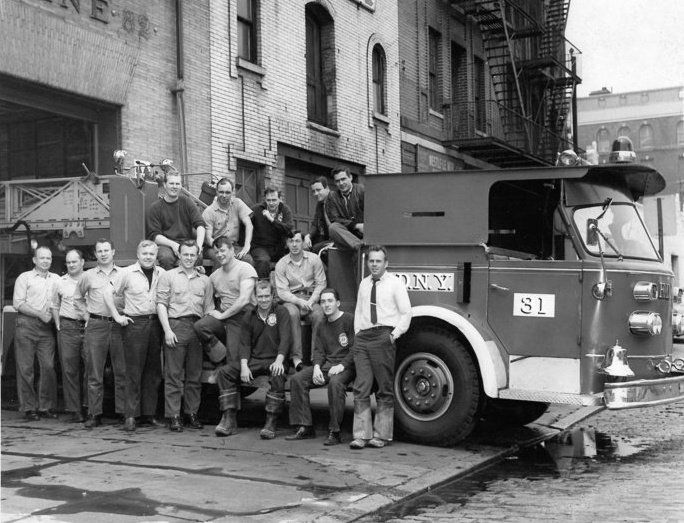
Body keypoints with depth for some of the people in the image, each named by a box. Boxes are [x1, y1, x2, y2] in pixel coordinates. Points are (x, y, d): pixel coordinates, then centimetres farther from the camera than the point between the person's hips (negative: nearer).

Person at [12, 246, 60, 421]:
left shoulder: (56, 279, 15)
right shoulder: (24, 278, 4)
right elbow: (18, 303, -4)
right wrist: (40, 314, -10)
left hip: (46, 327, 3)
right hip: (26, 326, -3)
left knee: (49, 366, -3)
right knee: (25, 368, -2)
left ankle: (46, 407, 7)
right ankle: (29, 408, 5)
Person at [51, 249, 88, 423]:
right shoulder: (61, 282, 11)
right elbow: (55, 306, 22)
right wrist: (58, 325, 12)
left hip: (88, 328, -2)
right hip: (67, 328, 2)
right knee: (69, 370, 0)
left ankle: (89, 407, 7)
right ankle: (74, 410, 4)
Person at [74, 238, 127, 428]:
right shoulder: (88, 276, 10)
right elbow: (78, 297, 23)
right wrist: (88, 315, 13)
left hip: (119, 325, 0)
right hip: (96, 326, 0)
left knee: (122, 371, 0)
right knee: (94, 373, 0)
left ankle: (123, 412, 6)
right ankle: (94, 414, 5)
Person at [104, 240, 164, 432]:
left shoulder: (161, 274, 8)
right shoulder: (128, 273, -2)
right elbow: (109, 294, 4)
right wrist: (117, 316, -1)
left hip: (155, 323, 4)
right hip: (134, 323, -4)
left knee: (153, 372, 6)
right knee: (134, 371, -5)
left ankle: (148, 414, 14)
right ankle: (130, 416, -1)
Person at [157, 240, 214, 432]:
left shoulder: (204, 280, 17)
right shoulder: (168, 276, 7)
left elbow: (208, 308, 16)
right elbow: (161, 304, 0)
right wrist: (167, 330, -9)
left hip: (198, 328, 3)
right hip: (176, 325, -3)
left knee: (195, 374, 5)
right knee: (174, 373, -4)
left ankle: (192, 413, 13)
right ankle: (173, 416, -2)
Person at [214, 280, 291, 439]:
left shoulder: (281, 312, 0)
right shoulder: (249, 317, 11)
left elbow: (285, 339, -12)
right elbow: (245, 344, 5)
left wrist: (279, 361, -27)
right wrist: (244, 366, -11)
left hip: (274, 360, -4)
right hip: (254, 360, 4)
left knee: (277, 376, -37)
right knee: (224, 372, -15)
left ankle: (271, 423, -31)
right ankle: (229, 419, -14)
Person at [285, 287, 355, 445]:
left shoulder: (349, 320, -4)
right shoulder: (323, 326, 19)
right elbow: (318, 350, 14)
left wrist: (342, 365, -21)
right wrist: (317, 367, -6)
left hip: (346, 365, -7)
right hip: (326, 364, 7)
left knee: (335, 382, -38)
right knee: (297, 379, -12)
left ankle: (334, 432, -31)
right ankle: (305, 428, -10)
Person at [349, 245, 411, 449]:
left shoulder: (395, 283, 2)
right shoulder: (363, 283, 16)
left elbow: (406, 313, 1)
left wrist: (395, 334, -6)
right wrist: (357, 332, 9)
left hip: (384, 337, -4)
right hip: (362, 338, 4)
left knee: (385, 389, 0)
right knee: (361, 388, -3)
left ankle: (381, 435, 6)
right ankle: (361, 435, -1)